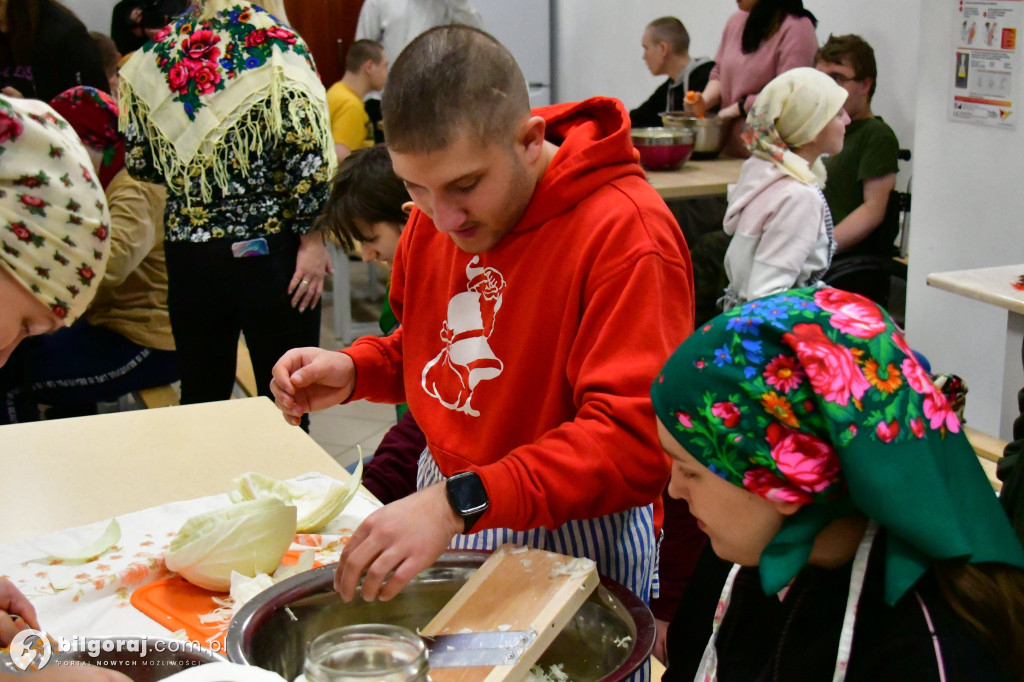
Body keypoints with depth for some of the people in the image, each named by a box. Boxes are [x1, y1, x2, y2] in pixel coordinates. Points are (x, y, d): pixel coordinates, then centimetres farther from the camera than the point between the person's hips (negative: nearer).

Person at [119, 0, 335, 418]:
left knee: (200, 399, 15)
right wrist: (311, 234, -8)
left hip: (187, 250, 4)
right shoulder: (277, 45, -10)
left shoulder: (154, 53, 2)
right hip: (268, 248, -4)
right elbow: (307, 154, -17)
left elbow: (139, 164, 8)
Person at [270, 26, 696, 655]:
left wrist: (462, 503, -40)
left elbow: (635, 443, -32)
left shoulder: (627, 232, -26)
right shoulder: (436, 215, 0)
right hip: (444, 496, 7)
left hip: (571, 536, -6)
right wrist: (353, 371, -4)